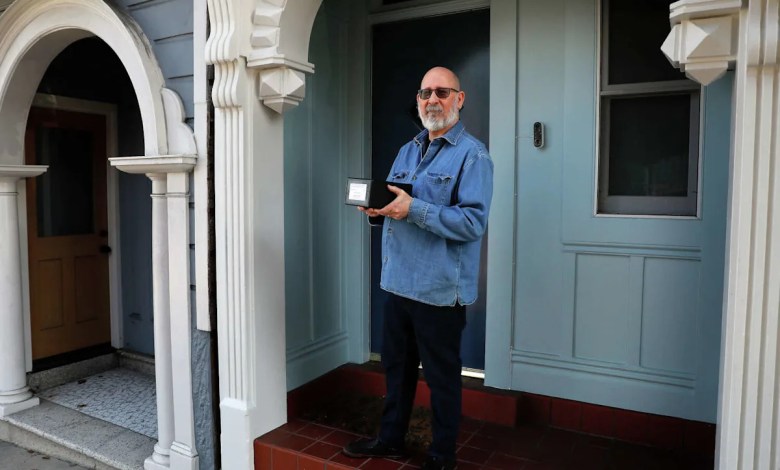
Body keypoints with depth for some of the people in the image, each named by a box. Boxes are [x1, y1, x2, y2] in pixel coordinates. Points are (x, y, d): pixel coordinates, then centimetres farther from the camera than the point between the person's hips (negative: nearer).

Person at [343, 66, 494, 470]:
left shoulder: (472, 155, -9)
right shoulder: (408, 150, 15)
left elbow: (473, 222, -20)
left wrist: (415, 209, -26)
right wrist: (378, 208, -2)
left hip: (440, 288, -7)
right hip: (398, 282, 7)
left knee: (442, 376, 8)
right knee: (396, 366, 19)